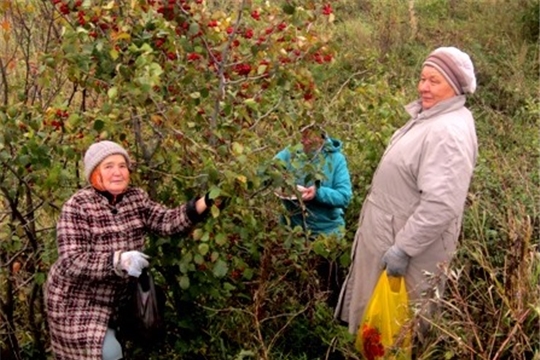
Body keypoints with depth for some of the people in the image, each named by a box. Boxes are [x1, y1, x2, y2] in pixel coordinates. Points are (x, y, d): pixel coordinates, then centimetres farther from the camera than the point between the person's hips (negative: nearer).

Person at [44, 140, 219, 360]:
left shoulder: (136, 198, -2)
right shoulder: (77, 207, -20)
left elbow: (166, 221, -14)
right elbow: (71, 263, -27)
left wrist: (203, 204, -30)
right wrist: (120, 260, -40)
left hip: (111, 296, 6)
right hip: (76, 300, -6)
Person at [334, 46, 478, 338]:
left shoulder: (450, 131, -26)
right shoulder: (430, 115, 7)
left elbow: (440, 205, -32)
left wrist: (403, 248, -27)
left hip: (412, 241, -10)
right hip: (393, 230, 10)